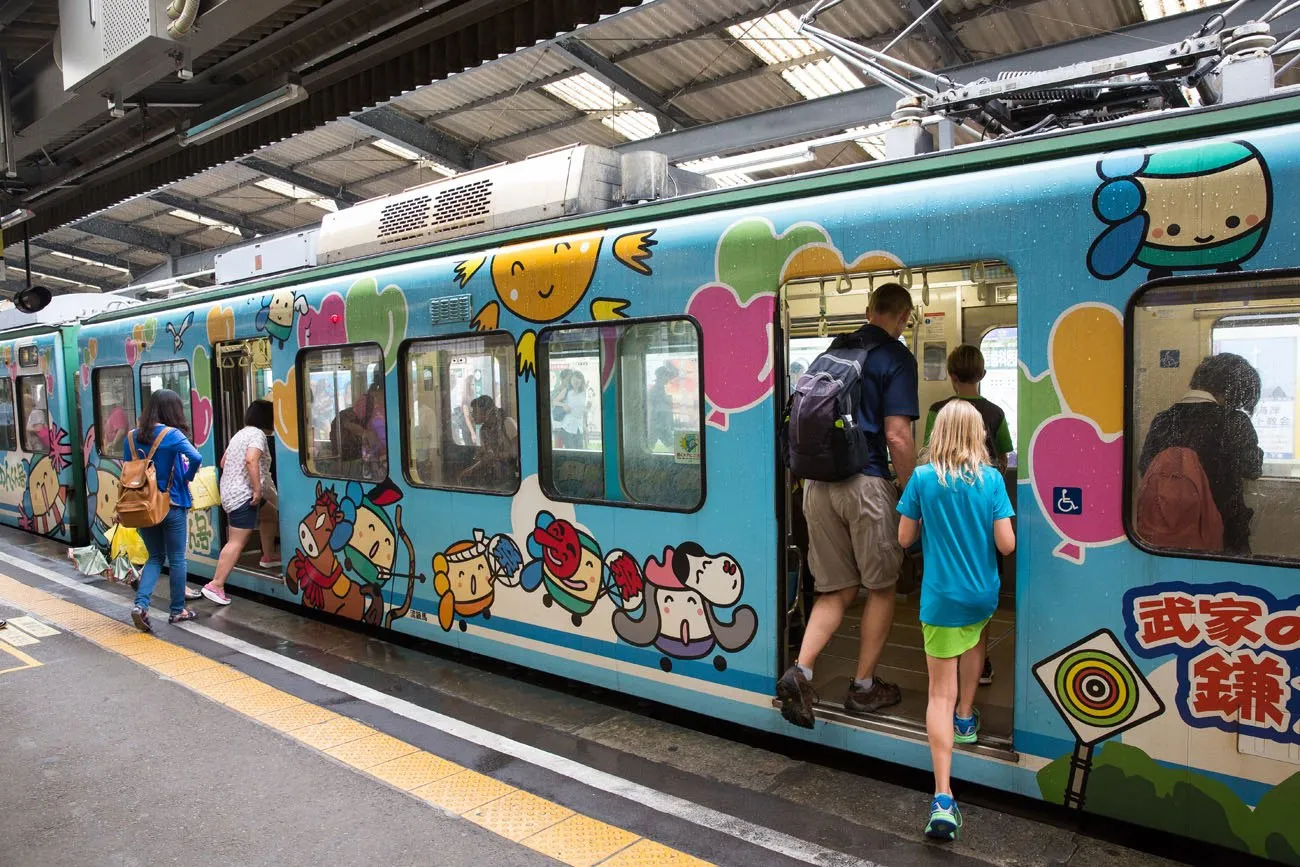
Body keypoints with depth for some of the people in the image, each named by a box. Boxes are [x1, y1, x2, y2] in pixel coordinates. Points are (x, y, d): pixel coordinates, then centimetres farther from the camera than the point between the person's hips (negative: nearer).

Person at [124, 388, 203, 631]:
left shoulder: (132, 436, 2)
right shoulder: (172, 434, -14)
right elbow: (196, 458, -28)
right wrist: (188, 477, -9)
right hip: (172, 506, -5)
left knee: (155, 557, 18)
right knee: (176, 559, 9)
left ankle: (140, 604, 1)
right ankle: (178, 610, 18)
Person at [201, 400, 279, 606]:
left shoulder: (241, 433, 18)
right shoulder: (257, 434, -11)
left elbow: (223, 462, 25)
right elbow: (251, 460, -28)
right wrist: (257, 489, -26)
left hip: (231, 492, 11)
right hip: (243, 495, -11)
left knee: (271, 515, 26)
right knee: (237, 542, -11)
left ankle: (268, 557, 37)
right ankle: (215, 585, -14)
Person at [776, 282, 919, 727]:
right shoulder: (896, 357, -4)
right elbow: (896, 435, -12)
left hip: (818, 484, 6)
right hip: (866, 483, -5)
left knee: (836, 590, 13)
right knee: (881, 588, 12)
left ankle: (800, 671, -4)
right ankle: (863, 687, 21)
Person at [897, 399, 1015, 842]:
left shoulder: (922, 478, -8)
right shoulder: (991, 479, -6)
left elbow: (905, 538, -2)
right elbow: (1006, 544, -8)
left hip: (941, 598, -2)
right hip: (982, 594, 2)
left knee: (940, 693, -1)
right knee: (973, 642, 36)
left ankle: (943, 800, -8)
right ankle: (965, 719, 49)